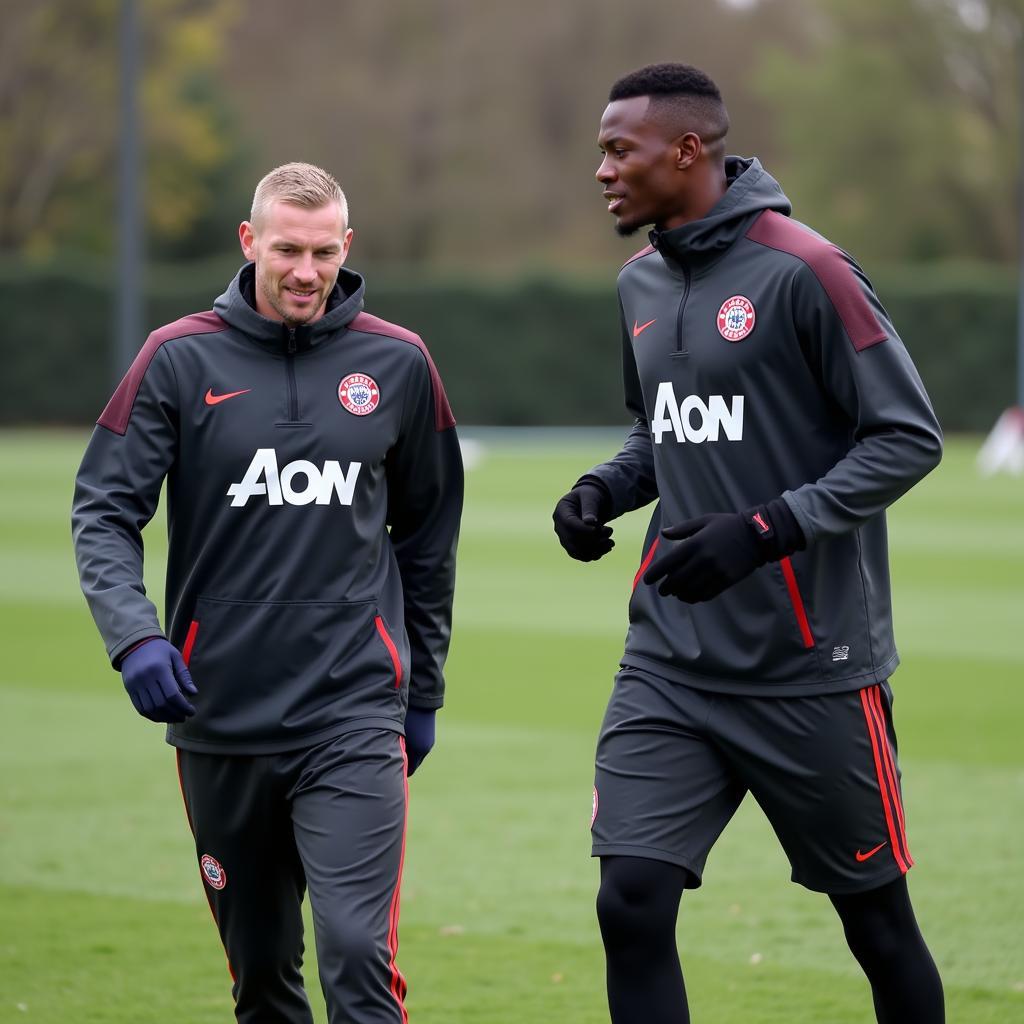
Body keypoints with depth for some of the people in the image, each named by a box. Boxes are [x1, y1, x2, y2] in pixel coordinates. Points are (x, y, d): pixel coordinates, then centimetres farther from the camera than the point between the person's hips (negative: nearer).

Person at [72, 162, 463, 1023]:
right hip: (220, 719, 1)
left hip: (354, 717, -1)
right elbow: (104, 510, -2)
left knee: (358, 954, -15)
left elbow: (428, 534, 14)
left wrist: (424, 690, 16)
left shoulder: (397, 364, 4)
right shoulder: (182, 360, 0)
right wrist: (134, 635, -19)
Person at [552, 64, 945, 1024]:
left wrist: (764, 530, -21)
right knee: (632, 901, -6)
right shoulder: (643, 283, 9)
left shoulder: (802, 272, -13)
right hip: (672, 663, 6)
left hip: (811, 668, -6)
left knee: (875, 916, 7)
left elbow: (907, 437, -13)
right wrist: (605, 488, 3)